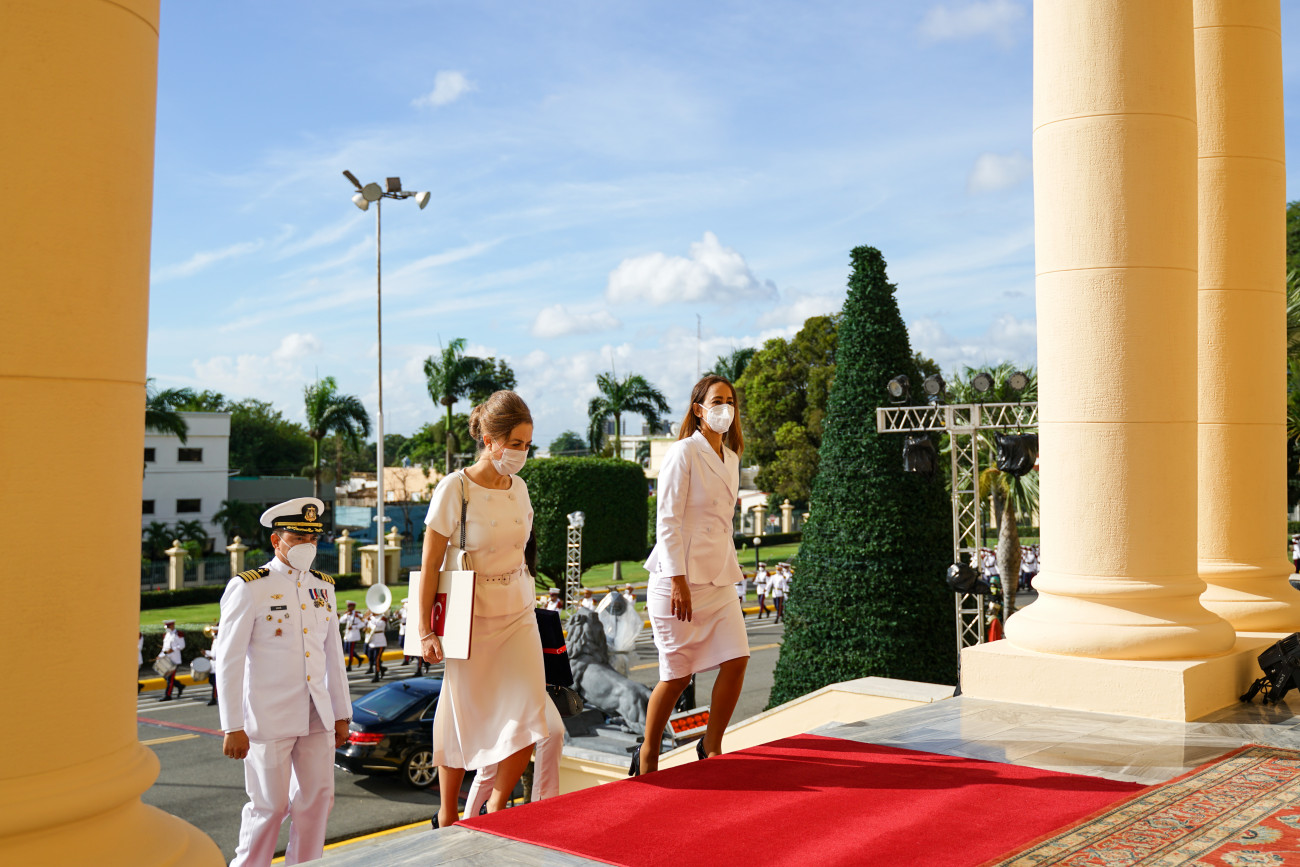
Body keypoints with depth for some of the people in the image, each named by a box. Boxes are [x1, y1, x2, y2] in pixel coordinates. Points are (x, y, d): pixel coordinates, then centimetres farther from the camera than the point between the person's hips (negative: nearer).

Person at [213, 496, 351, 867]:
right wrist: (233, 727, -12)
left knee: (317, 798, 9)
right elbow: (229, 660, -9)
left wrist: (342, 714, 13)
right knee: (270, 805, 3)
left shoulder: (323, 586, 9)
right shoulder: (248, 588, -7)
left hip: (317, 716, 5)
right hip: (269, 718, -5)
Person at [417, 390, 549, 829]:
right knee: (462, 720, 6)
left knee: (528, 717, -4)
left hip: (518, 615, 5)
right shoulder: (455, 488, -13)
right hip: (472, 619, -5)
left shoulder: (519, 488, 5)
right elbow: (430, 564, -10)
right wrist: (426, 630, -11)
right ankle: (446, 819, 26)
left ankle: (495, 811, 16)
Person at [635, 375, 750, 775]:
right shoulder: (684, 453, -9)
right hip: (680, 578, -7)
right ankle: (647, 757, 18)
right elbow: (667, 521, -13)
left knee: (736, 660, -4)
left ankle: (711, 748, 13)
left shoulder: (731, 458, 15)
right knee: (677, 675, -1)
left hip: (719, 580, 7)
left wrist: (728, 571, 17)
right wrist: (678, 580, -18)